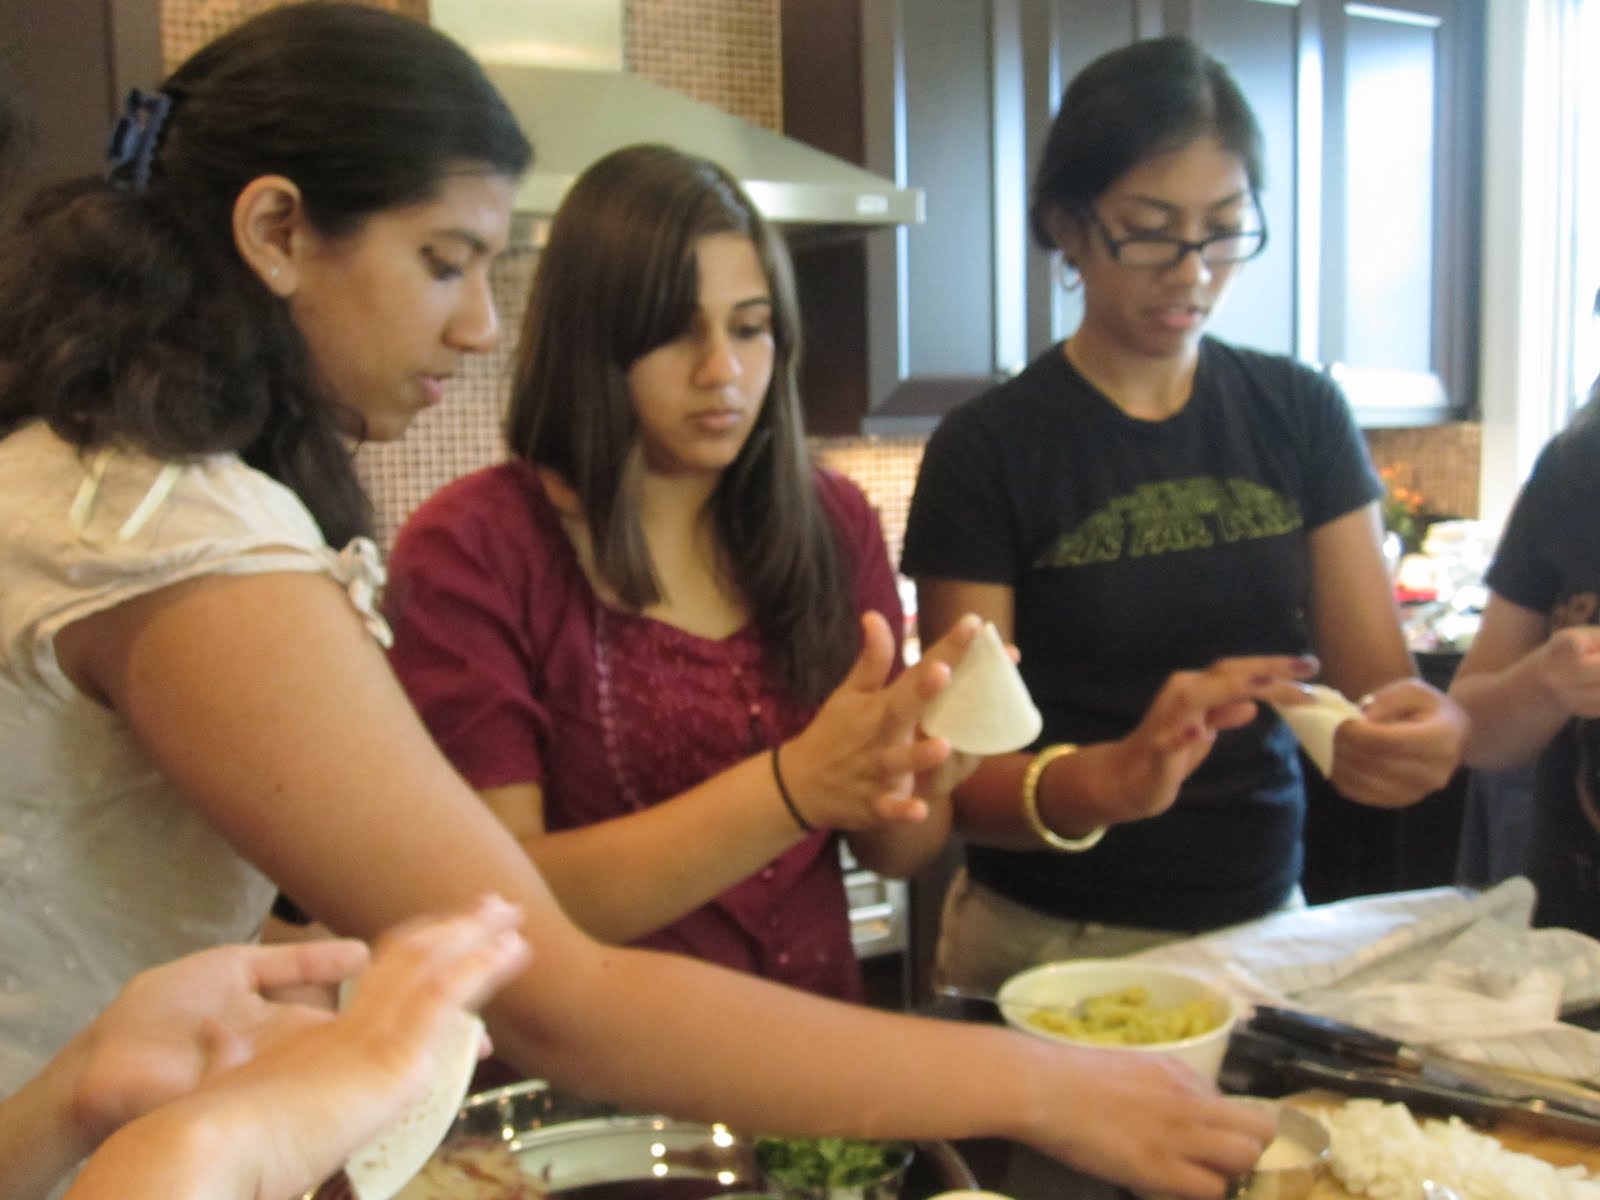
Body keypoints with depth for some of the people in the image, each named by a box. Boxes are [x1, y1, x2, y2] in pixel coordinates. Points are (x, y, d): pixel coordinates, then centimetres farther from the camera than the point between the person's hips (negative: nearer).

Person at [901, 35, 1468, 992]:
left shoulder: (1303, 417, -1)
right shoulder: (989, 450, -13)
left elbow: (1377, 678, -2)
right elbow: (964, 777, -15)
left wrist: (1421, 730, -25)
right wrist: (1103, 781, -35)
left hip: (1263, 927, 4)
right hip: (1053, 943, -3)